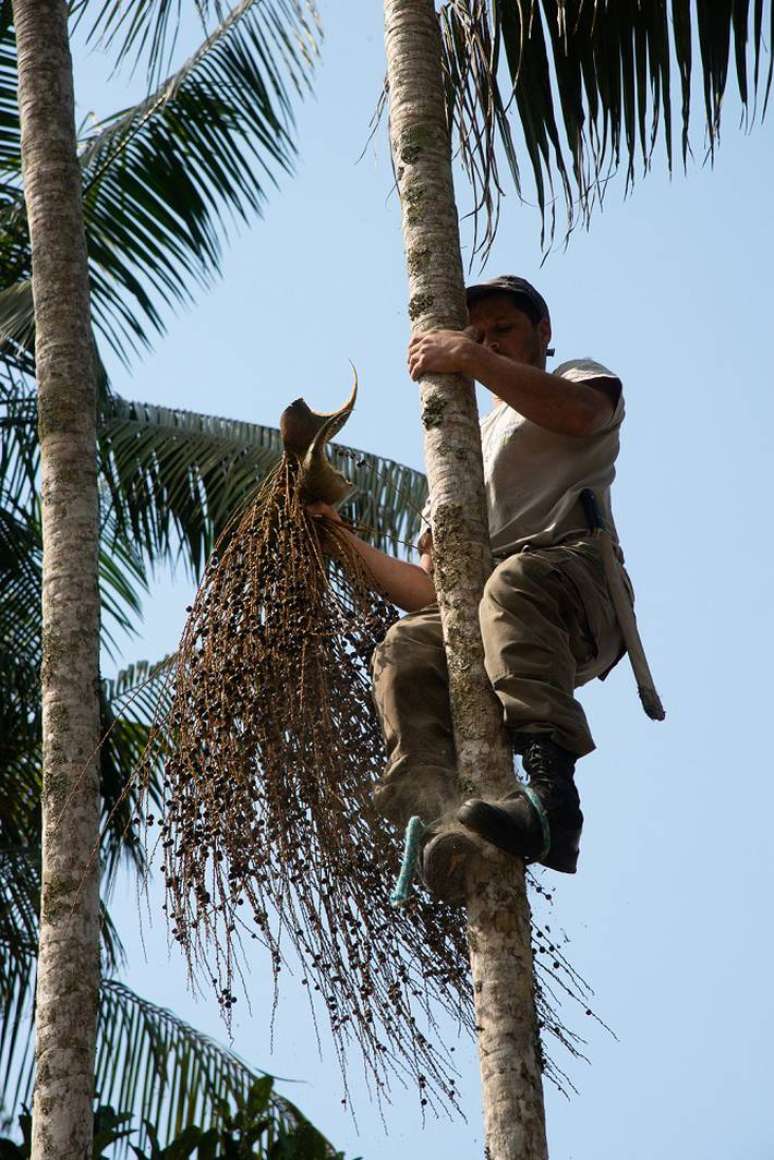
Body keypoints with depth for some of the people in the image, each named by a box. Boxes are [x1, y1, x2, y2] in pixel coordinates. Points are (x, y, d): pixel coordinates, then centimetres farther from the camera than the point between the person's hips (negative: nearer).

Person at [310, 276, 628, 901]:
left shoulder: (580, 375, 25)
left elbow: (578, 412, -7)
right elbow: (432, 591, 28)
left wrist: (469, 358, -6)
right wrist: (344, 539, 19)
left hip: (577, 575, -5)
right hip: (474, 615, 5)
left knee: (514, 583, -39)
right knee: (405, 650, -27)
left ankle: (552, 791, -54)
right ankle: (445, 822, -47)